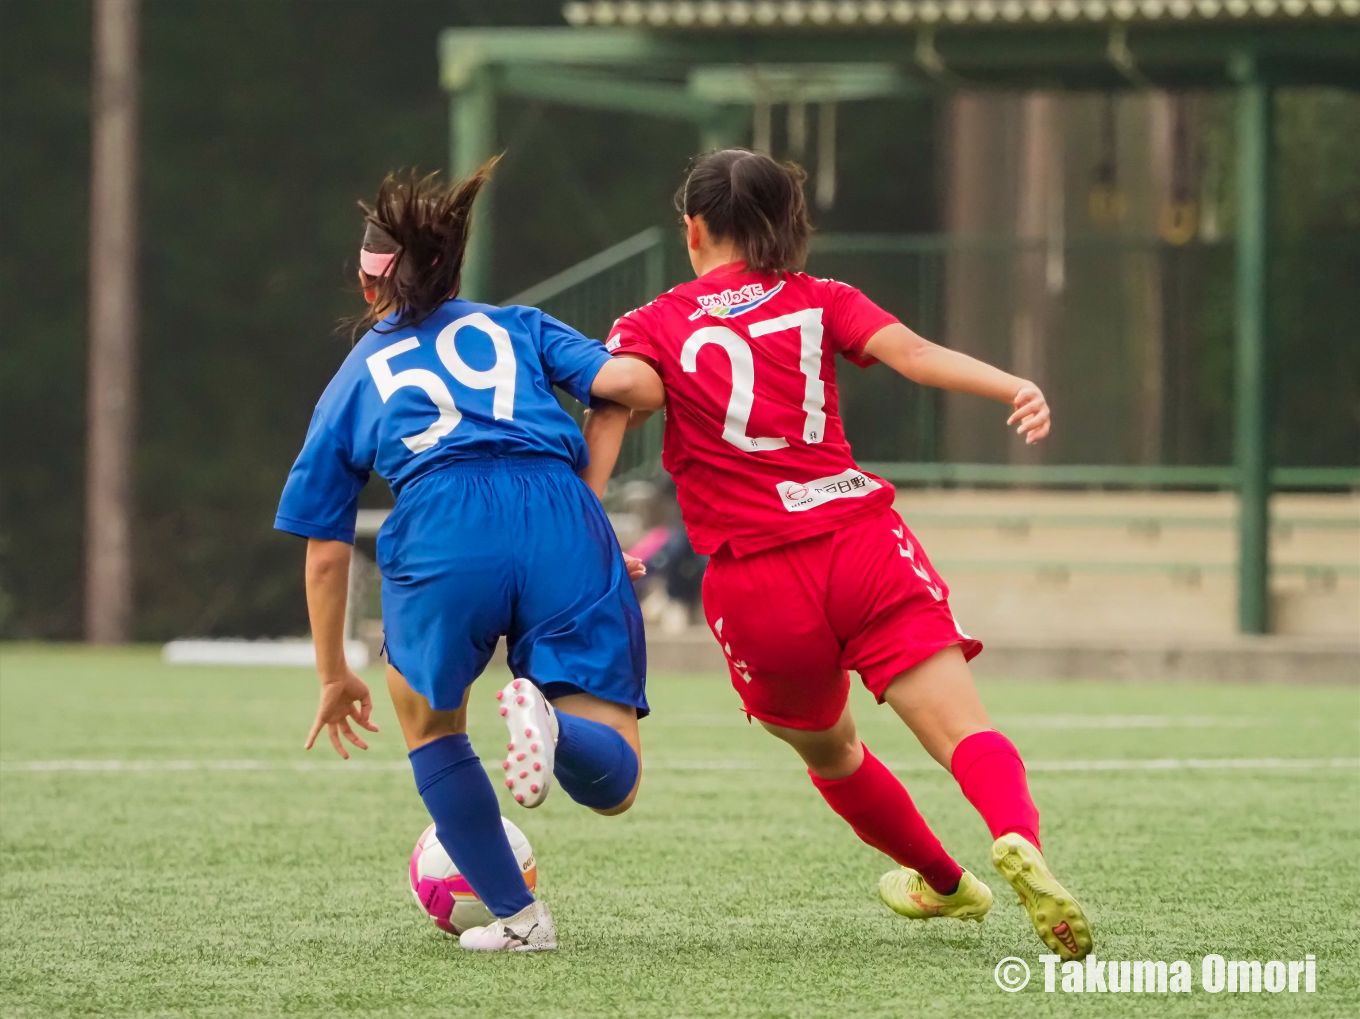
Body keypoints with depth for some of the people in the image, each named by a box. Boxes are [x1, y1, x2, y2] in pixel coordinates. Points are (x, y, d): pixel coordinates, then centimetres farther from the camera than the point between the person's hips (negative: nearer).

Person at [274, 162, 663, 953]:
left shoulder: (356, 379, 29)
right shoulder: (517, 326, 29)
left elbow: (325, 553, 29)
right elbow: (638, 386, 12)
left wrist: (335, 676, 42)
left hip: (443, 531, 0)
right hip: (564, 520, 1)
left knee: (429, 724, 29)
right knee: (613, 785, 7)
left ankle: (517, 916, 18)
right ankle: (550, 723, -28)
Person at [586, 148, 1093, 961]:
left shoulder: (650, 328, 10)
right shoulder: (820, 302, 13)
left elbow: (606, 418, -6)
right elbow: (913, 352, -4)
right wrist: (1016, 389, -16)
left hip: (755, 585, 0)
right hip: (860, 538, 0)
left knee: (830, 753, 27)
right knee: (965, 732, -12)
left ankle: (943, 881, 42)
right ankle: (1018, 839, -42)